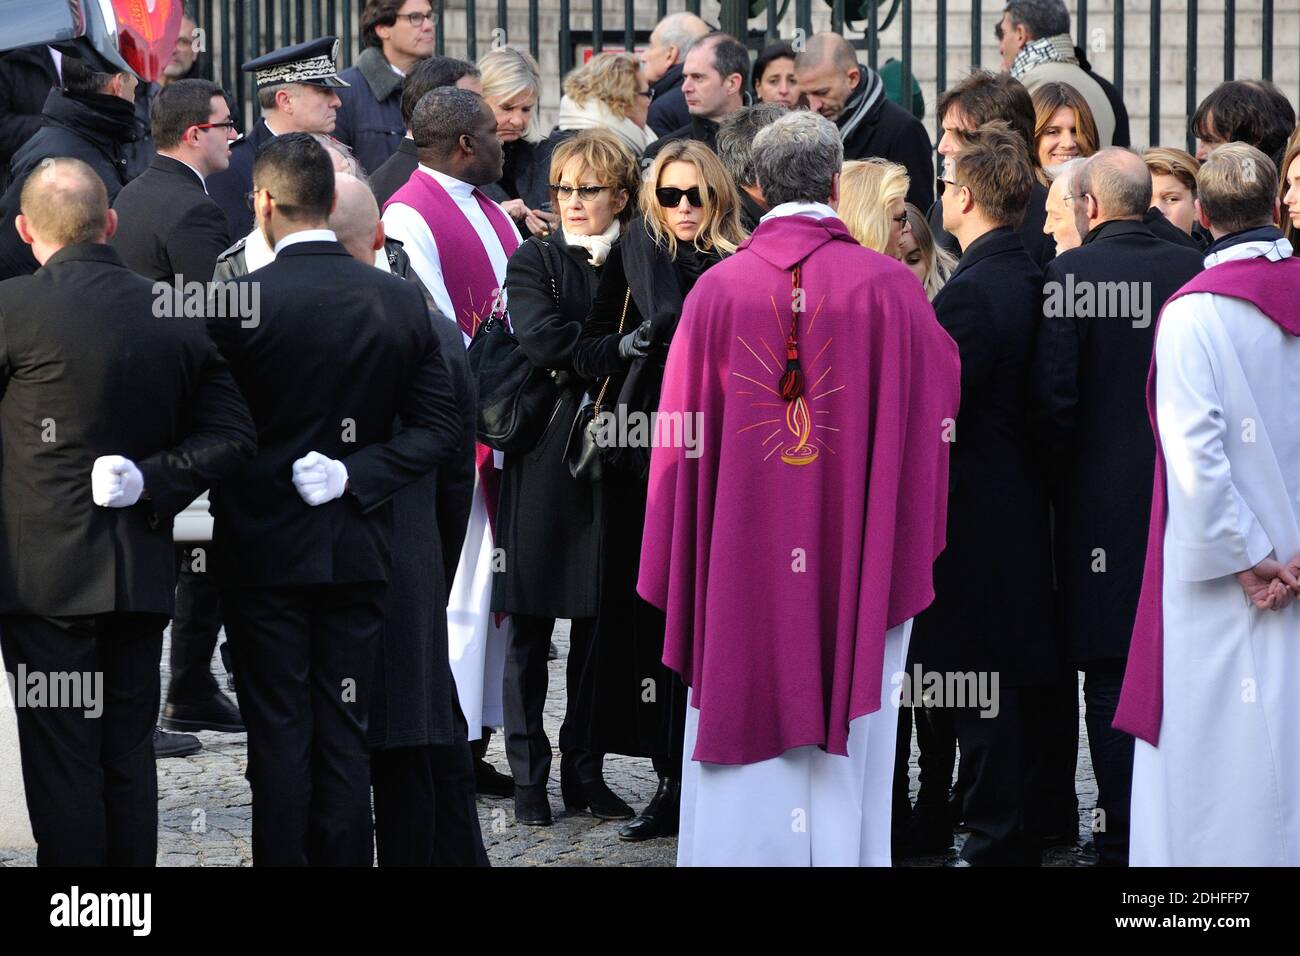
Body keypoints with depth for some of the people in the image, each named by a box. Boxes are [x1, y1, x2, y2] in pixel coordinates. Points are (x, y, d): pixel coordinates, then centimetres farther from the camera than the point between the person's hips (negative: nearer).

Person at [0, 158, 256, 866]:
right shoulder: (176, 315, 4)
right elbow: (232, 435, 1)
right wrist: (151, 482, -5)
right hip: (143, 574, 5)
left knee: (61, 761, 0)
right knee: (129, 755, 11)